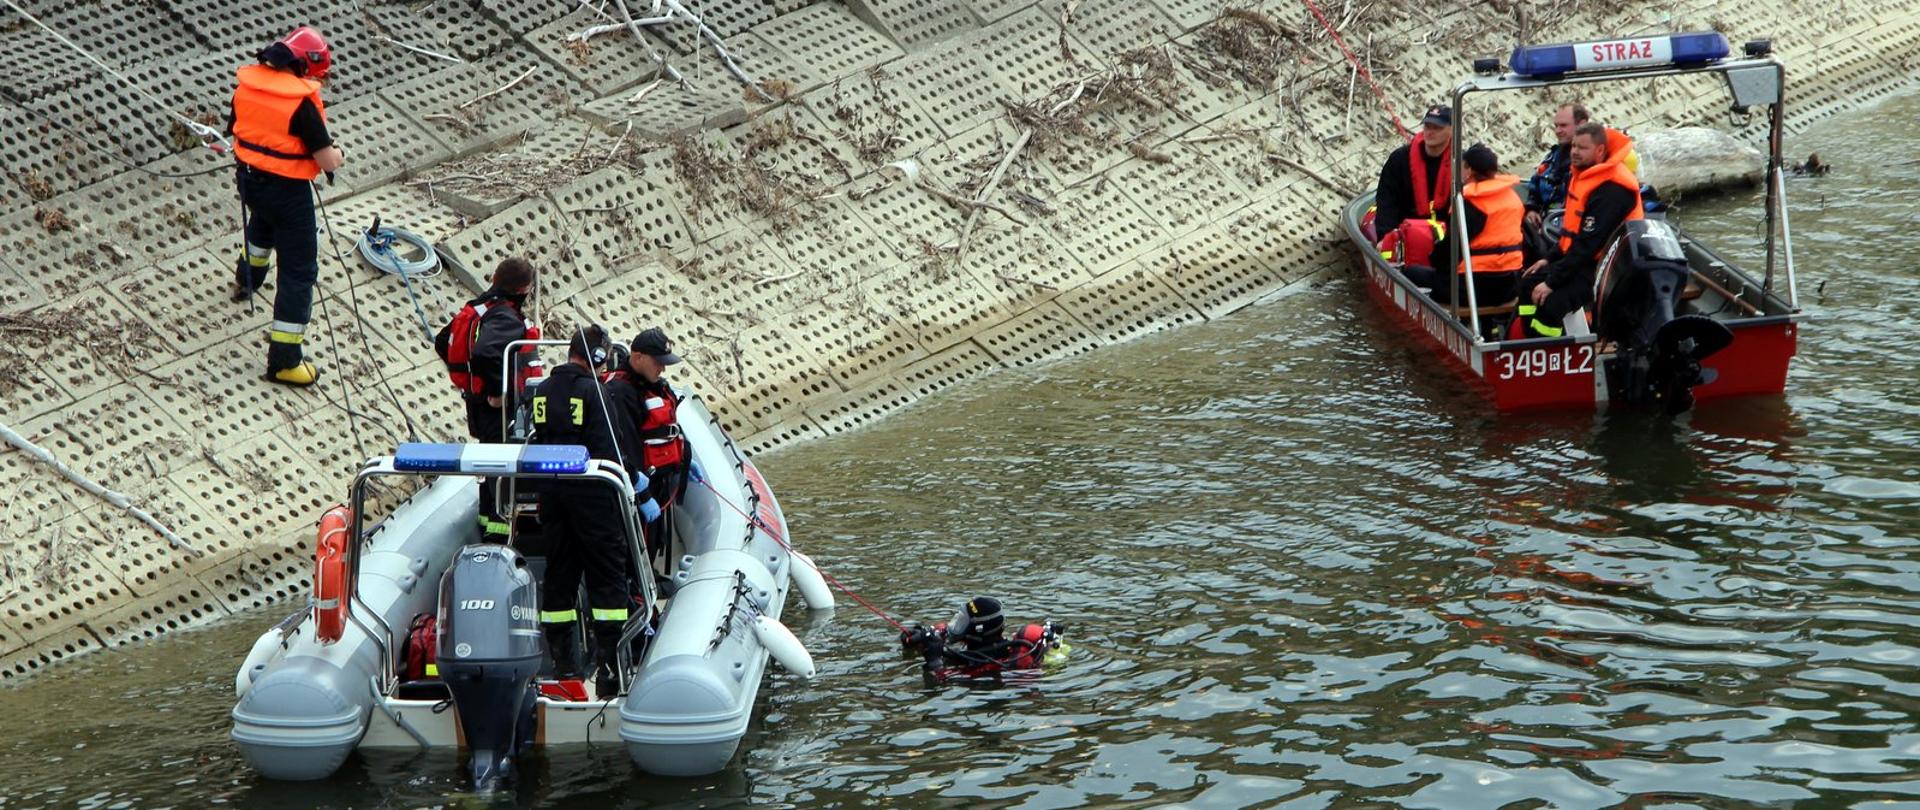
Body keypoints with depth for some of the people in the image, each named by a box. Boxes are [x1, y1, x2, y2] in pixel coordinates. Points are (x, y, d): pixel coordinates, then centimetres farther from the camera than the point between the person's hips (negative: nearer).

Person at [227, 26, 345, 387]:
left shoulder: (246, 84, -5)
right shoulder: (301, 102, -24)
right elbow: (327, 162, -20)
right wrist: (336, 154, 3)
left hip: (249, 180, 7)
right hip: (287, 191, -7)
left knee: (263, 224, 41)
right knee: (299, 271, 2)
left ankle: (246, 282, 69)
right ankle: (284, 361, 2)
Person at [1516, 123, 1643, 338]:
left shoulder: (1612, 189, -22)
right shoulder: (1584, 174, 10)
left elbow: (1587, 242, -23)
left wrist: (1552, 282, -22)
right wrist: (1551, 259, 13)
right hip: (1579, 259, 11)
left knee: (1551, 300, -28)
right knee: (1530, 282, 9)